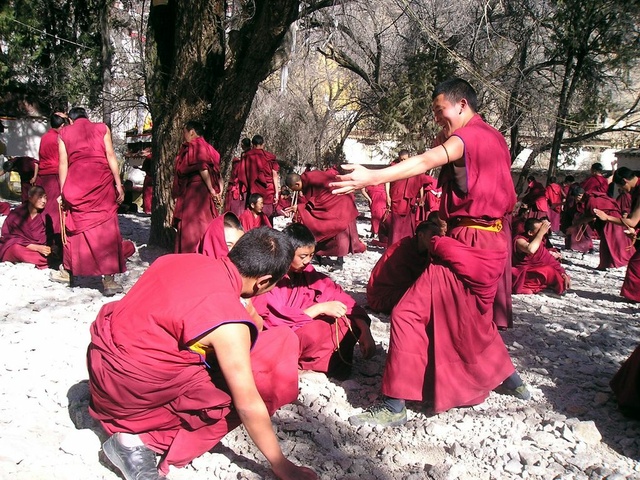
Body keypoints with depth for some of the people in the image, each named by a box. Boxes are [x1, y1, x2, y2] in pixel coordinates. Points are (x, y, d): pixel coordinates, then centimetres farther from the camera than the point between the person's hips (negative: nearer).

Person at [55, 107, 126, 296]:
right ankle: (107, 278, -9)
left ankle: (69, 271, 27)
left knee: (76, 225, 15)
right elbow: (111, 157, 2)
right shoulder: (102, 128, 12)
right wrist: (118, 184, 0)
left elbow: (63, 163, 8)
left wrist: (63, 192, 9)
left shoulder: (64, 133, 14)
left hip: (76, 182, 2)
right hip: (102, 181, -1)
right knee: (105, 227, -3)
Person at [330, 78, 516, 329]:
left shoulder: (467, 136, -15)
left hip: (472, 236, -10)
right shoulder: (493, 136, 15)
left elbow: (425, 162, -32)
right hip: (497, 234, 10)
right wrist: (444, 139, 3)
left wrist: (372, 177, -43)